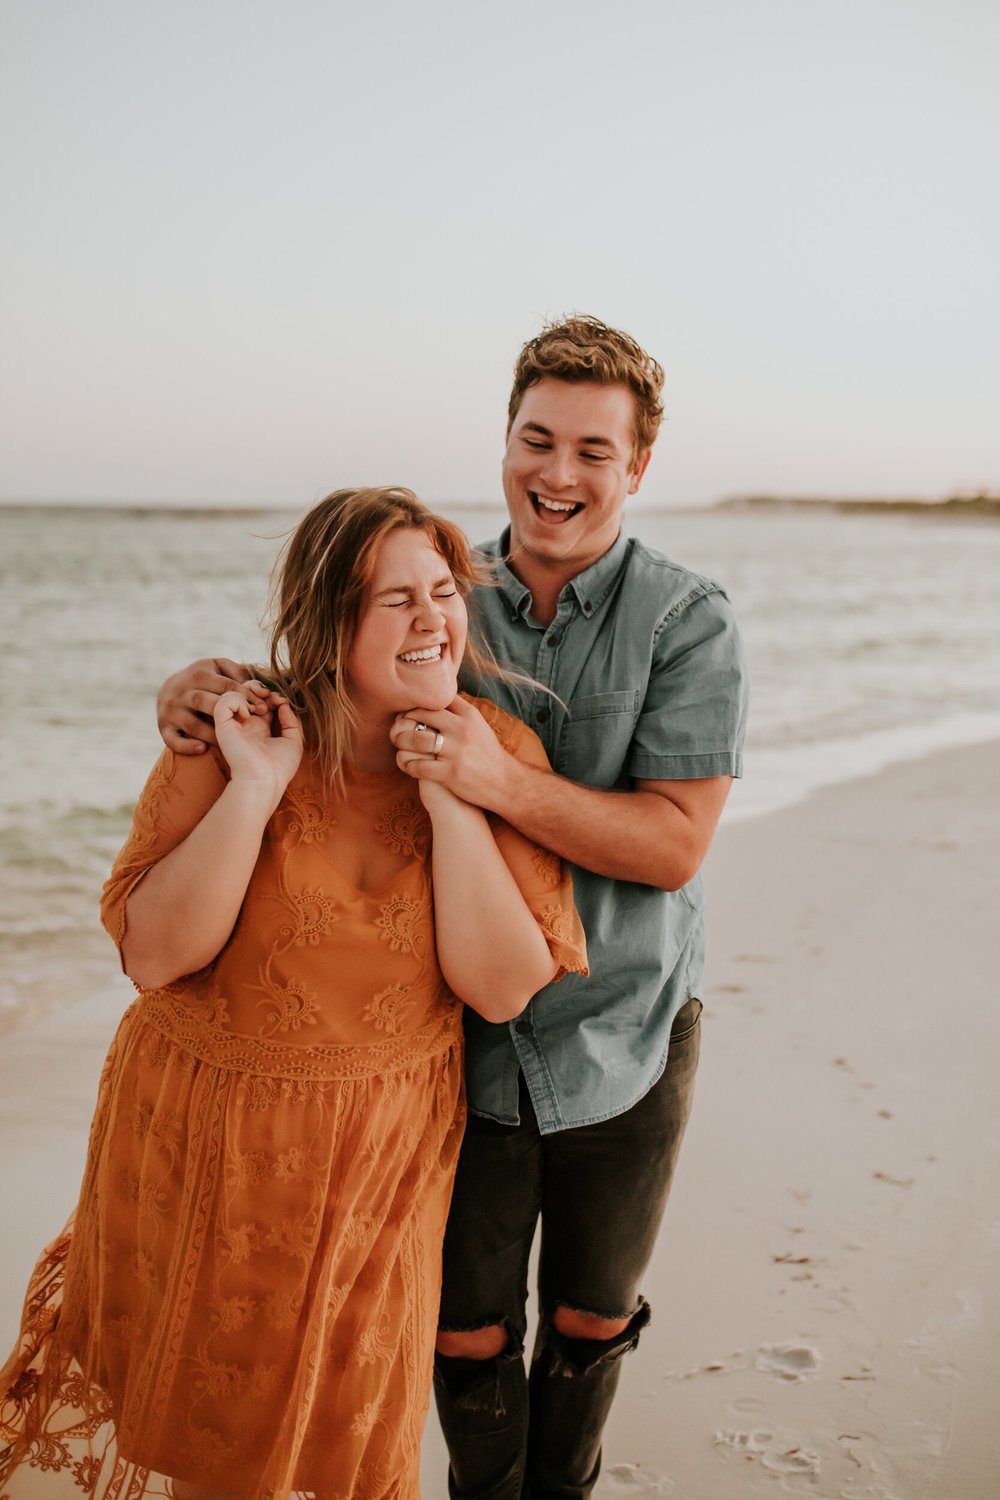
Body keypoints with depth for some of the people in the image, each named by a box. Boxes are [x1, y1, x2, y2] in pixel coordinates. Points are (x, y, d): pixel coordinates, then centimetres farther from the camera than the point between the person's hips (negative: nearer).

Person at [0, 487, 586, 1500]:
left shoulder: (500, 755, -13)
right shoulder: (231, 734, -15)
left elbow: (503, 989, -18)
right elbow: (153, 954, -21)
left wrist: (453, 803, -26)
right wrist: (256, 789, -28)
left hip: (377, 1155, 1)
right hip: (202, 1135, -1)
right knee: (179, 1384, 24)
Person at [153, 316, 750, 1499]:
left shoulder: (689, 623, -12)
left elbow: (675, 841, -20)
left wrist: (501, 782, -34)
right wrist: (198, 686, -20)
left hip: (622, 1046, -1)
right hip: (465, 1042, 1)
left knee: (591, 1317, 21)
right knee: (465, 1329, 14)